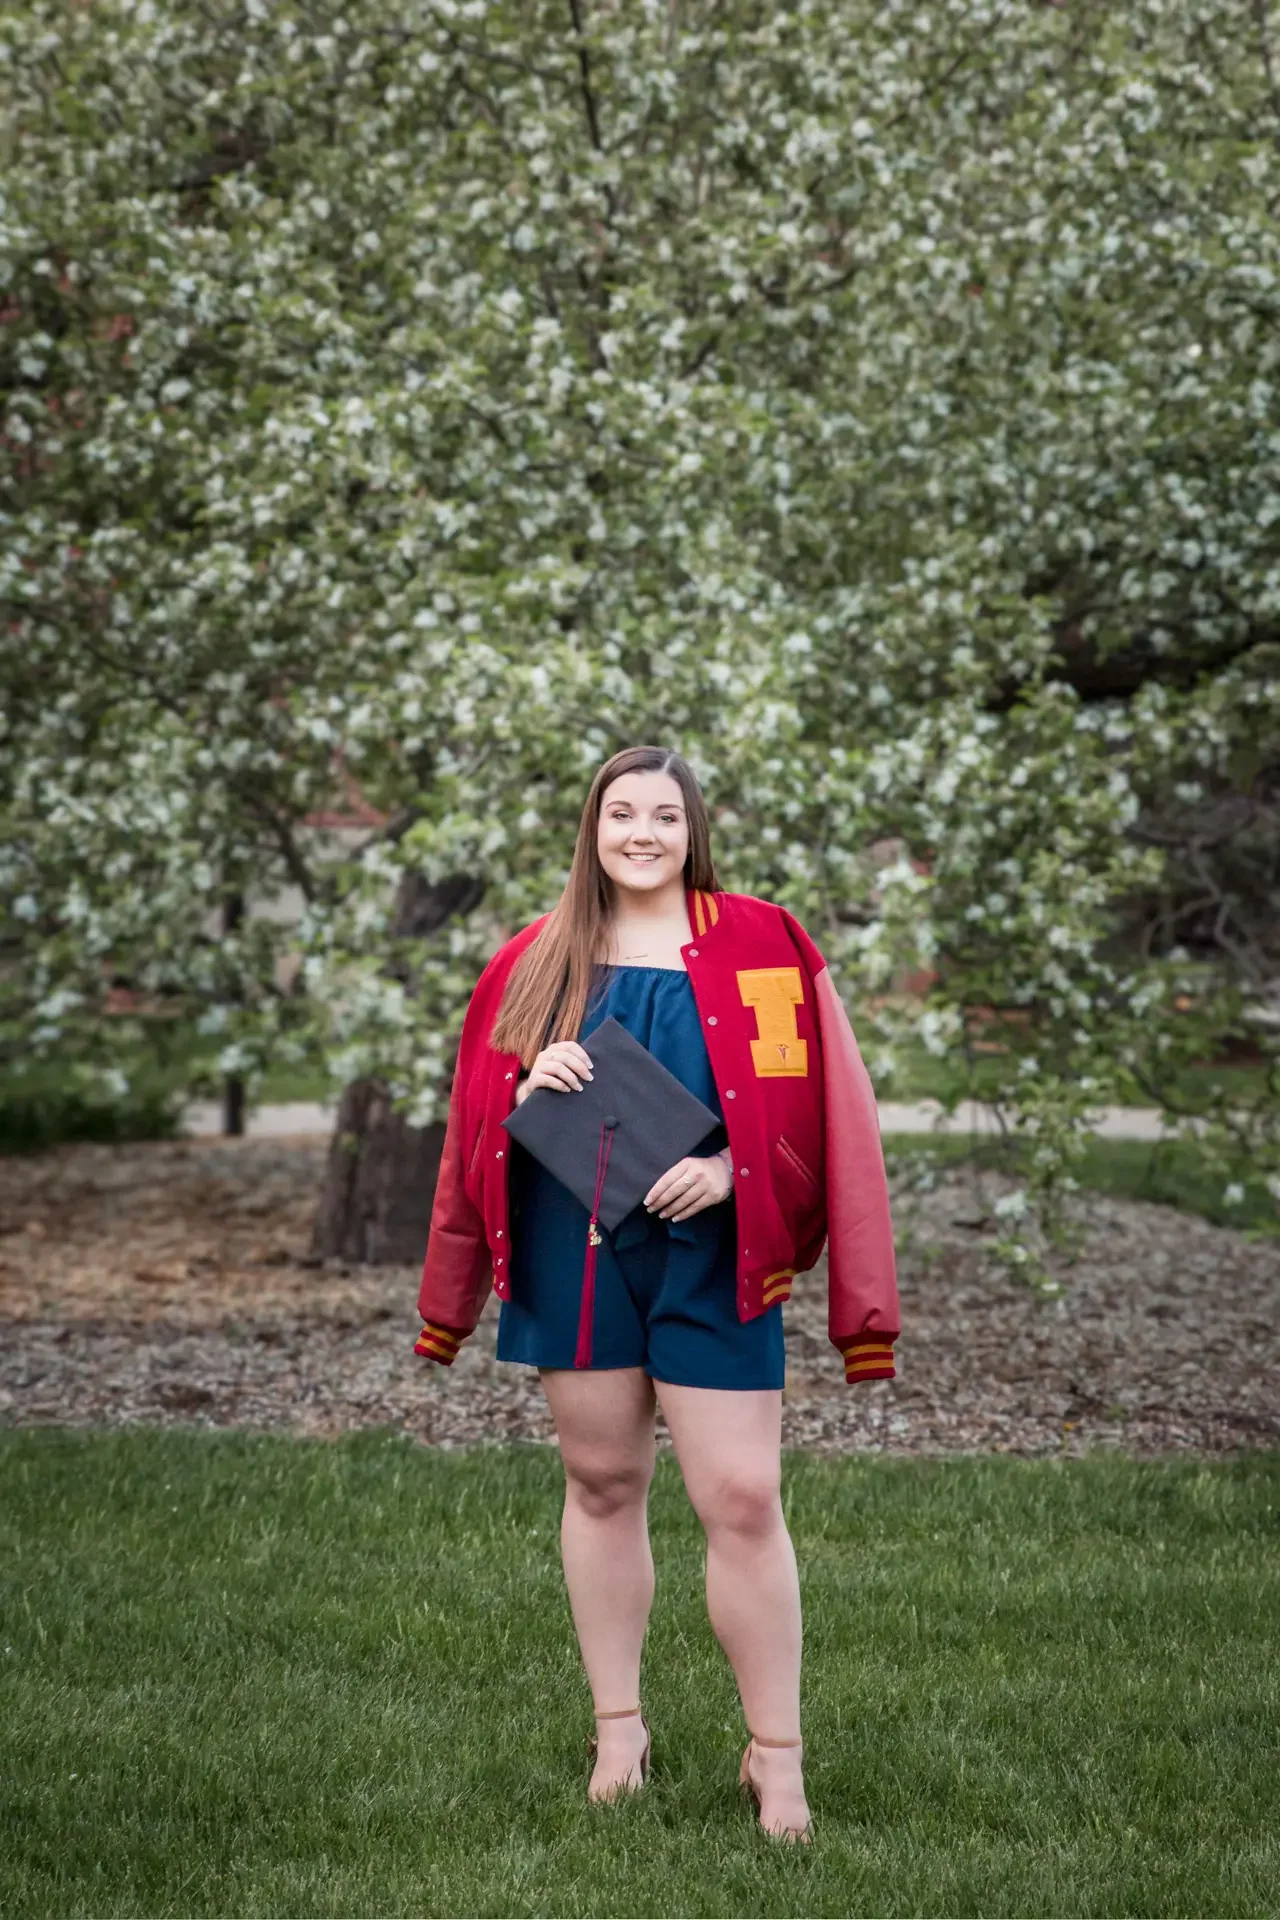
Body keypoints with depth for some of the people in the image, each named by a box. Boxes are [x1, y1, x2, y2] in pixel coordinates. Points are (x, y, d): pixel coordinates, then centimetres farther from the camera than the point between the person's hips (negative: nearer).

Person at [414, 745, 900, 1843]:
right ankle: (619, 1729, 24)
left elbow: (817, 1104, -1)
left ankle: (777, 1758, 5)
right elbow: (479, 1118, 13)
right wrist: (530, 1088, -8)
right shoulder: (536, 962, 10)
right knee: (601, 1483, 10)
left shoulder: (759, 946, 1)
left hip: (706, 1252, -3)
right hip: (571, 1251, 3)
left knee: (743, 1501, -6)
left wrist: (729, 1167, -15)